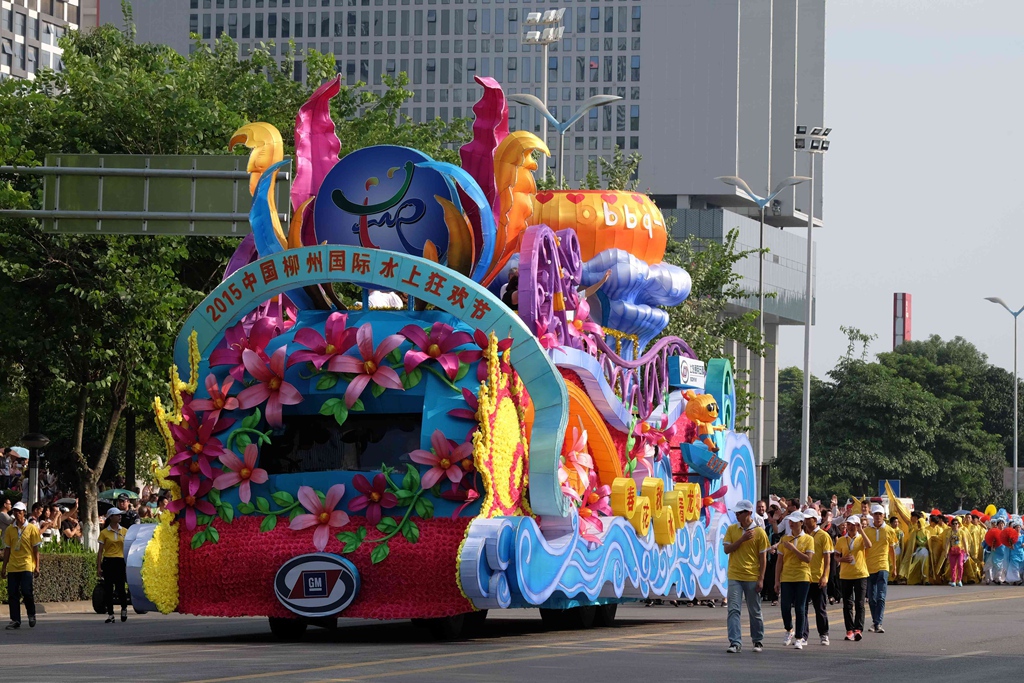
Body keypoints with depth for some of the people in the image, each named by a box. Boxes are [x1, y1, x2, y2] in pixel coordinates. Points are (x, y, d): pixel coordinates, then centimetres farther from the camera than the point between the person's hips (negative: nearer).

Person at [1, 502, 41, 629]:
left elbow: (36, 549, 1)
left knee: (26, 591, -12)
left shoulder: (31, 528, 0)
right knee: (12, 594, 0)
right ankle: (15, 620, 6)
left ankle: (31, 615, 11)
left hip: (27, 566, -3)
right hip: (12, 567, 4)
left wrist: (37, 567, -5)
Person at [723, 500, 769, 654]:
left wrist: (761, 579, -6)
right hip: (735, 576, 2)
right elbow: (727, 549, -3)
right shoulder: (731, 529, 5)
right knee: (733, 609, -9)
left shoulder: (759, 532, -4)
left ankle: (758, 641, 24)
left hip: (752, 577, -2)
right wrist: (743, 539, -15)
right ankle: (735, 642, -11)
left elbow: (763, 557, -2)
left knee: (754, 611, 9)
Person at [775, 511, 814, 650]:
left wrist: (793, 548, -15)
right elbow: (779, 561, 8)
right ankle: (789, 631, 22)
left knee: (800, 608, -4)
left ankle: (799, 638, 3)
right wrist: (777, 580, 4)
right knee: (785, 607, -4)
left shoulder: (808, 539, 1)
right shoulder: (785, 539, 8)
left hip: (802, 577, -2)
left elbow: (808, 559, -10)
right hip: (786, 578, 2)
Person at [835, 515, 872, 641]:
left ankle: (858, 629, -11)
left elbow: (869, 545, -19)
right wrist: (843, 559, -11)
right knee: (847, 604, 4)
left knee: (859, 603, -7)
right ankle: (849, 630, 8)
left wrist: (861, 531, -17)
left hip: (860, 575, -2)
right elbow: (836, 556, 10)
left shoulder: (861, 538, 3)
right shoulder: (841, 540, 9)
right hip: (845, 575, 2)